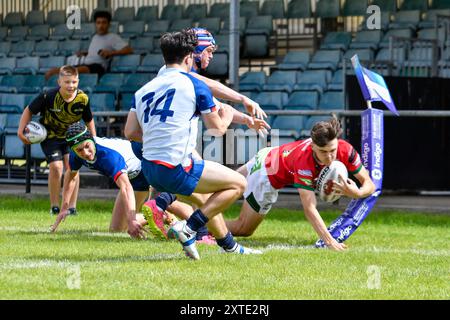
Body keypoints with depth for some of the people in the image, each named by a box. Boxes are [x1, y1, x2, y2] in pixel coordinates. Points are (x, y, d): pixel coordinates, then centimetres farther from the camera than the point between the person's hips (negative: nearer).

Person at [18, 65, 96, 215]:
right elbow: (29, 110, -10)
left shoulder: (83, 99, -18)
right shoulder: (48, 96, -26)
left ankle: (72, 206, -6)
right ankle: (54, 207, -1)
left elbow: (89, 120, 1)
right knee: (56, 167, -16)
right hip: (50, 135, -2)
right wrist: (21, 131, -14)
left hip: (71, 135, 2)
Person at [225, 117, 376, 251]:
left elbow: (369, 184, -23)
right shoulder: (304, 162, -47)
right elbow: (309, 208, -48)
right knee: (243, 229, 3)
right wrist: (329, 241, -57)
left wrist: (357, 192, -47)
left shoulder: (346, 150, -32)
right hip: (266, 178, -7)